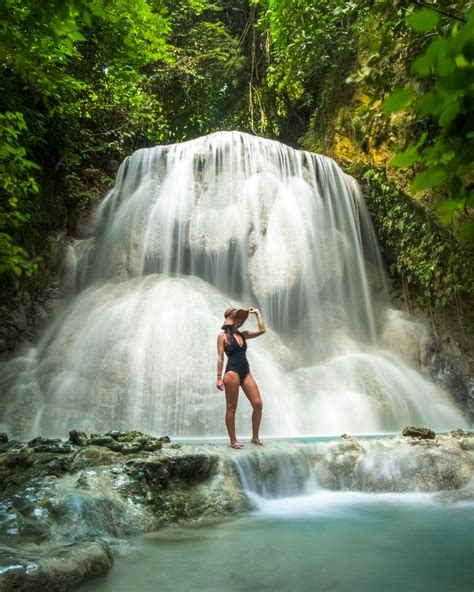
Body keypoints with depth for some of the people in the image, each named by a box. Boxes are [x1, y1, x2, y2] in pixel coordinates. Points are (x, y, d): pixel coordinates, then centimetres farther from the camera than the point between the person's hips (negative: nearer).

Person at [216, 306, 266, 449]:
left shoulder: (242, 334, 16)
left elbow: (262, 330, 13)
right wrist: (219, 377, -9)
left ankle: (255, 437, 12)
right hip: (232, 372, -6)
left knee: (258, 404, 0)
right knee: (231, 408, 0)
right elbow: (220, 357, -4)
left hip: (246, 372, 6)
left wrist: (257, 313, 18)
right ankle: (233, 440, 9)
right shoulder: (223, 335, 0)